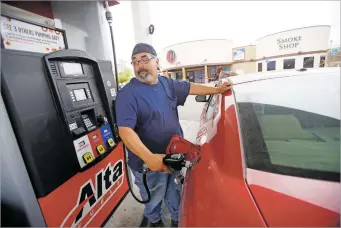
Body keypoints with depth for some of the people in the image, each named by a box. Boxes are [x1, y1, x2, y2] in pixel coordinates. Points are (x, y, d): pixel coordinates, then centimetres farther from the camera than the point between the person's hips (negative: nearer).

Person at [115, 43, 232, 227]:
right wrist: (149, 158, -39)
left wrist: (217, 90, 15)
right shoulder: (128, 94, -20)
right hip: (149, 164, -5)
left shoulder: (167, 83, 2)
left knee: (175, 193, 29)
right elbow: (125, 131, -28)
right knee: (154, 199, 23)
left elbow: (190, 87, 14)